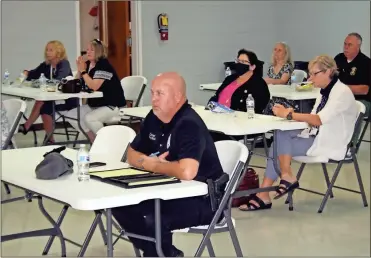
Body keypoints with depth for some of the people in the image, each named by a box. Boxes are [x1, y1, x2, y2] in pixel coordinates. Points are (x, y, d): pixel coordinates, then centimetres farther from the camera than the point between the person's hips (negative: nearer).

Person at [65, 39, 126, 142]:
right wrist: (79, 70, -9)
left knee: (89, 118, -32)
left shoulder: (104, 65, -17)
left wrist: (83, 71, -21)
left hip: (112, 106, -9)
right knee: (70, 115, -2)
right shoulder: (87, 64, 7)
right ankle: (94, 139, 5)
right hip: (94, 105, 9)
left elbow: (94, 86, -28)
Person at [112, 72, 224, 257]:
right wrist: (149, 161, -11)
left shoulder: (189, 125, -24)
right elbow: (132, 154, 13)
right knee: (120, 204, -3)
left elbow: (187, 171, -39)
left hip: (203, 200, -9)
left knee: (150, 218, -31)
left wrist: (153, 165, -19)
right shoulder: (154, 117, 4)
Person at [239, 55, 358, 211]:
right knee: (281, 136, -15)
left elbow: (319, 120, -25)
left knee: (280, 145, -19)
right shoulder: (325, 92, 14)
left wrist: (289, 114, -22)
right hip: (317, 137, 8)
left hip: (331, 144, -8)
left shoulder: (342, 92, -14)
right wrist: (289, 114, -7)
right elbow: (312, 120, 10)